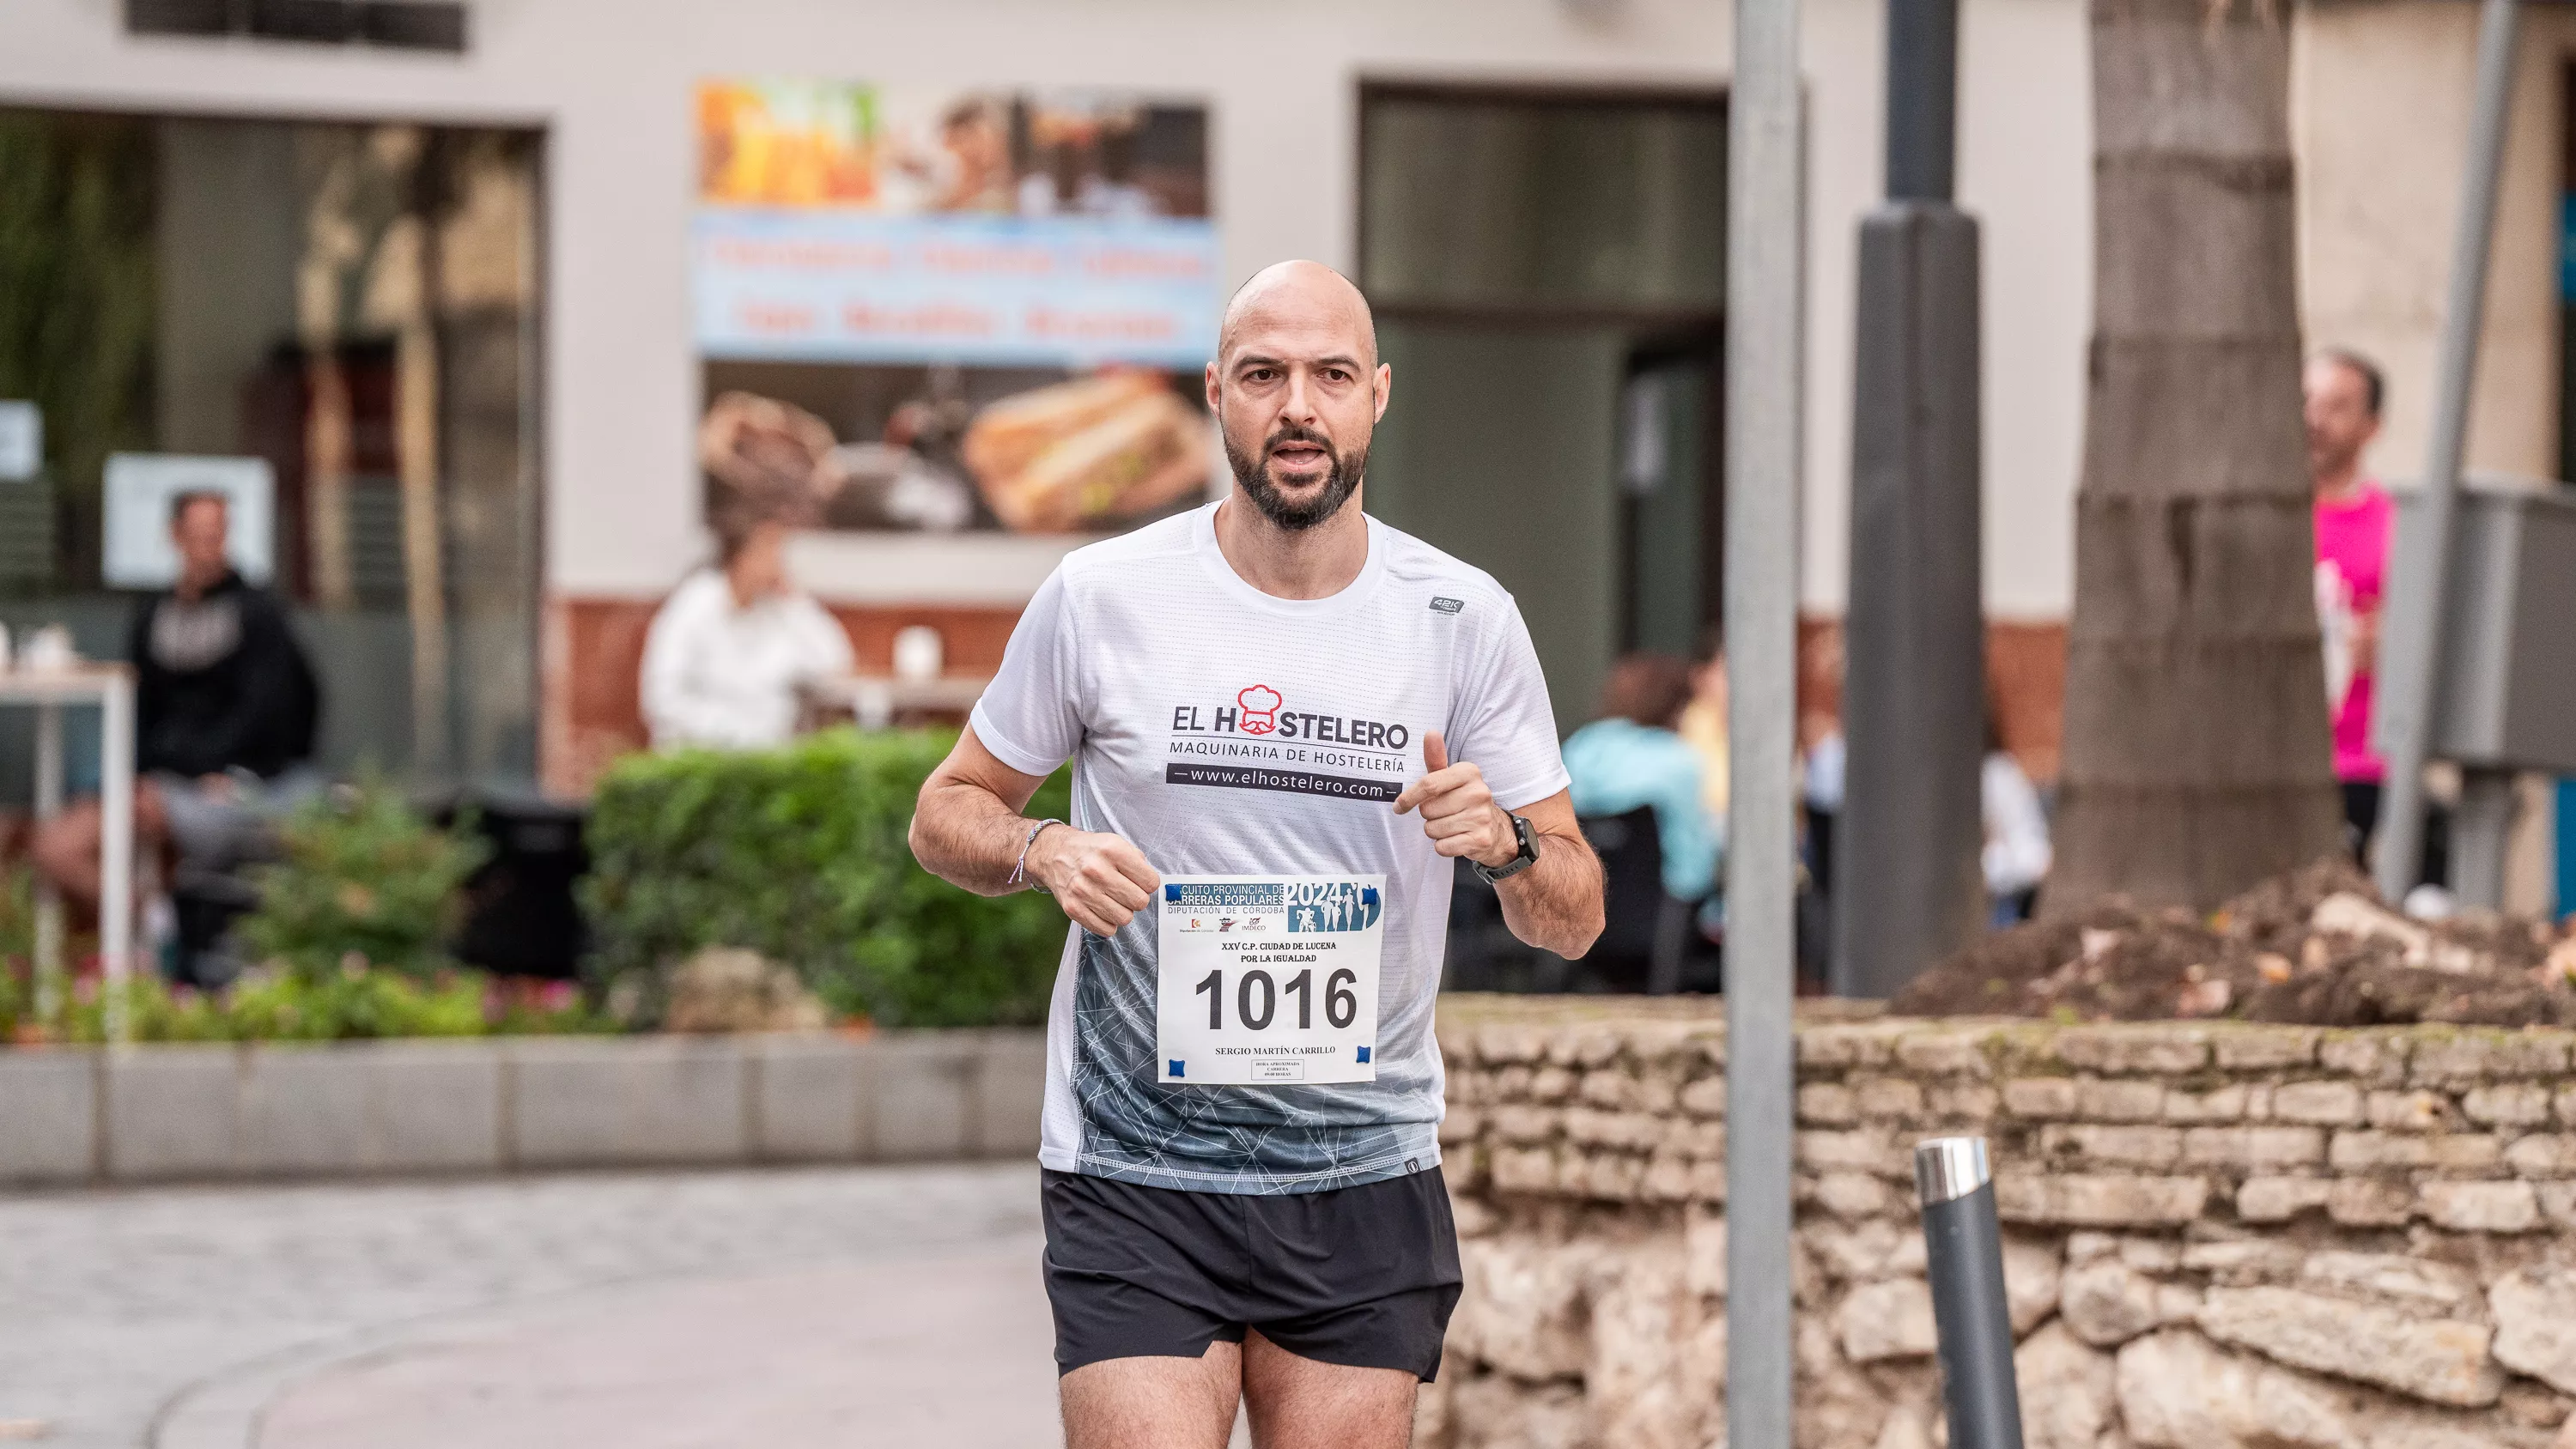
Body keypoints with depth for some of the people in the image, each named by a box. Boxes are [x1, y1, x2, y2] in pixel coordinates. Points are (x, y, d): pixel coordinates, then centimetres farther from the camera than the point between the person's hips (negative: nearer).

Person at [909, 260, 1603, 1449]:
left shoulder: (1462, 619, 2)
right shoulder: (1102, 599, -2)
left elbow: (1574, 923, 5)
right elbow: (947, 815, 9)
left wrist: (1505, 844, -17)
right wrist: (1042, 851, -12)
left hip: (1367, 1180, 2)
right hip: (1135, 1176, -2)